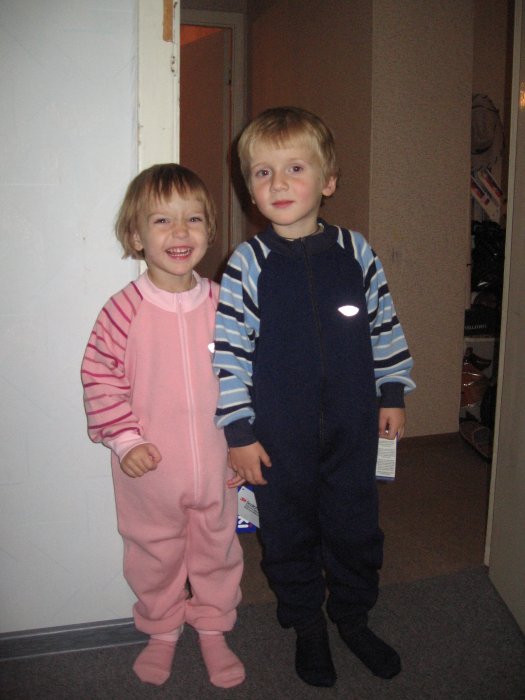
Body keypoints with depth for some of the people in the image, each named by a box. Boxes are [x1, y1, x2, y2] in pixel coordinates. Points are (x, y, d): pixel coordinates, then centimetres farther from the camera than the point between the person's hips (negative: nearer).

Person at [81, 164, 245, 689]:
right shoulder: (124, 310, -14)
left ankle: (213, 629, 42)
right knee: (154, 554, 17)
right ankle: (161, 632, 42)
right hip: (149, 468, -2)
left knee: (216, 548, 18)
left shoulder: (222, 304, -4)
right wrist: (125, 439, -15)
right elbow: (99, 377, -9)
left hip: (216, 463, 2)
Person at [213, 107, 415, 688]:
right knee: (289, 535, 14)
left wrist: (392, 394, 8)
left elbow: (384, 325, 7)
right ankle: (307, 628, 38)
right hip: (279, 438, -1)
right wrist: (238, 432, -10)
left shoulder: (355, 252, -3)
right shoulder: (248, 264, -10)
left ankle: (353, 617, 42)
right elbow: (228, 351, -9)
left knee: (356, 529, 16)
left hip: (353, 428, 2)